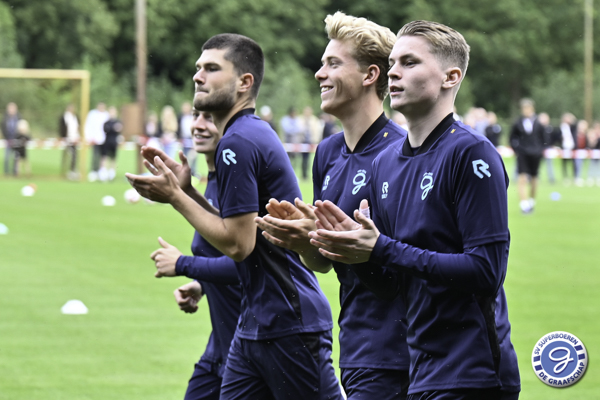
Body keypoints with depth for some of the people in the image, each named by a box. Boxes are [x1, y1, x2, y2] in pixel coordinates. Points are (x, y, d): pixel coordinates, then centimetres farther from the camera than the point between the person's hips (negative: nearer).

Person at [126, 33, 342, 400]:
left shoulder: (239, 143, -16)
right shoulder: (254, 133, 16)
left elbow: (237, 243, -18)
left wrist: (175, 197, -9)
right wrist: (184, 189, 11)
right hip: (254, 325, 10)